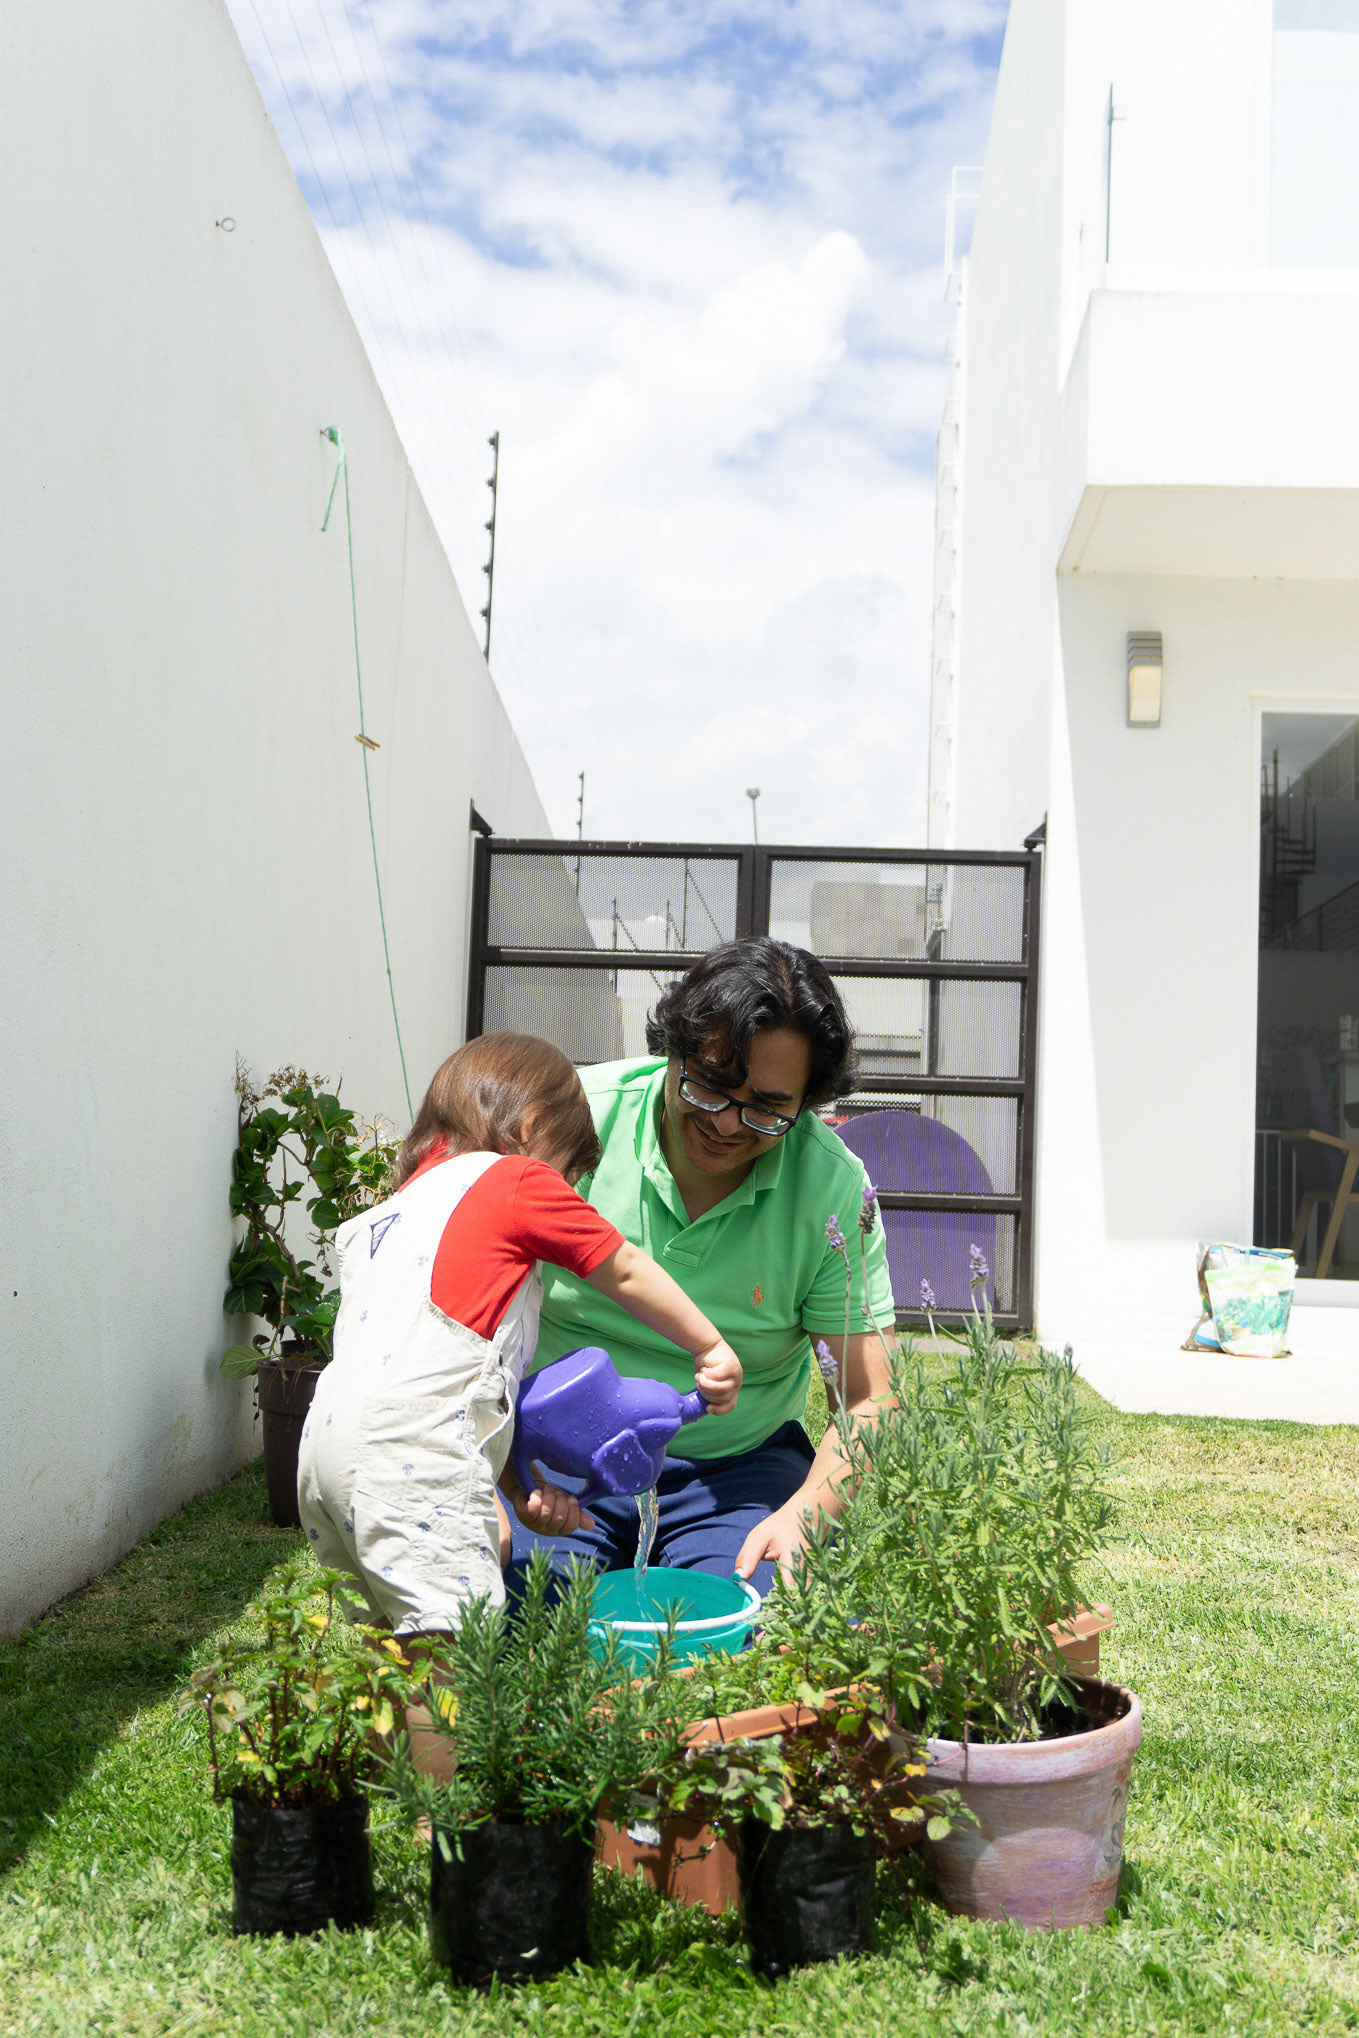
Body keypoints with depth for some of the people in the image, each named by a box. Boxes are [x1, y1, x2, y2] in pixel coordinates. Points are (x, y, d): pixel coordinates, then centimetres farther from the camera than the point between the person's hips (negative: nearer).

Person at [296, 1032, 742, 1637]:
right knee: (459, 1636, -12)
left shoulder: (402, 1204, 27)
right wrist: (710, 1348, 26)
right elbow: (626, 1275, 13)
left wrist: (517, 1484, 23)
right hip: (409, 1448, -9)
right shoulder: (517, 1180, 4)